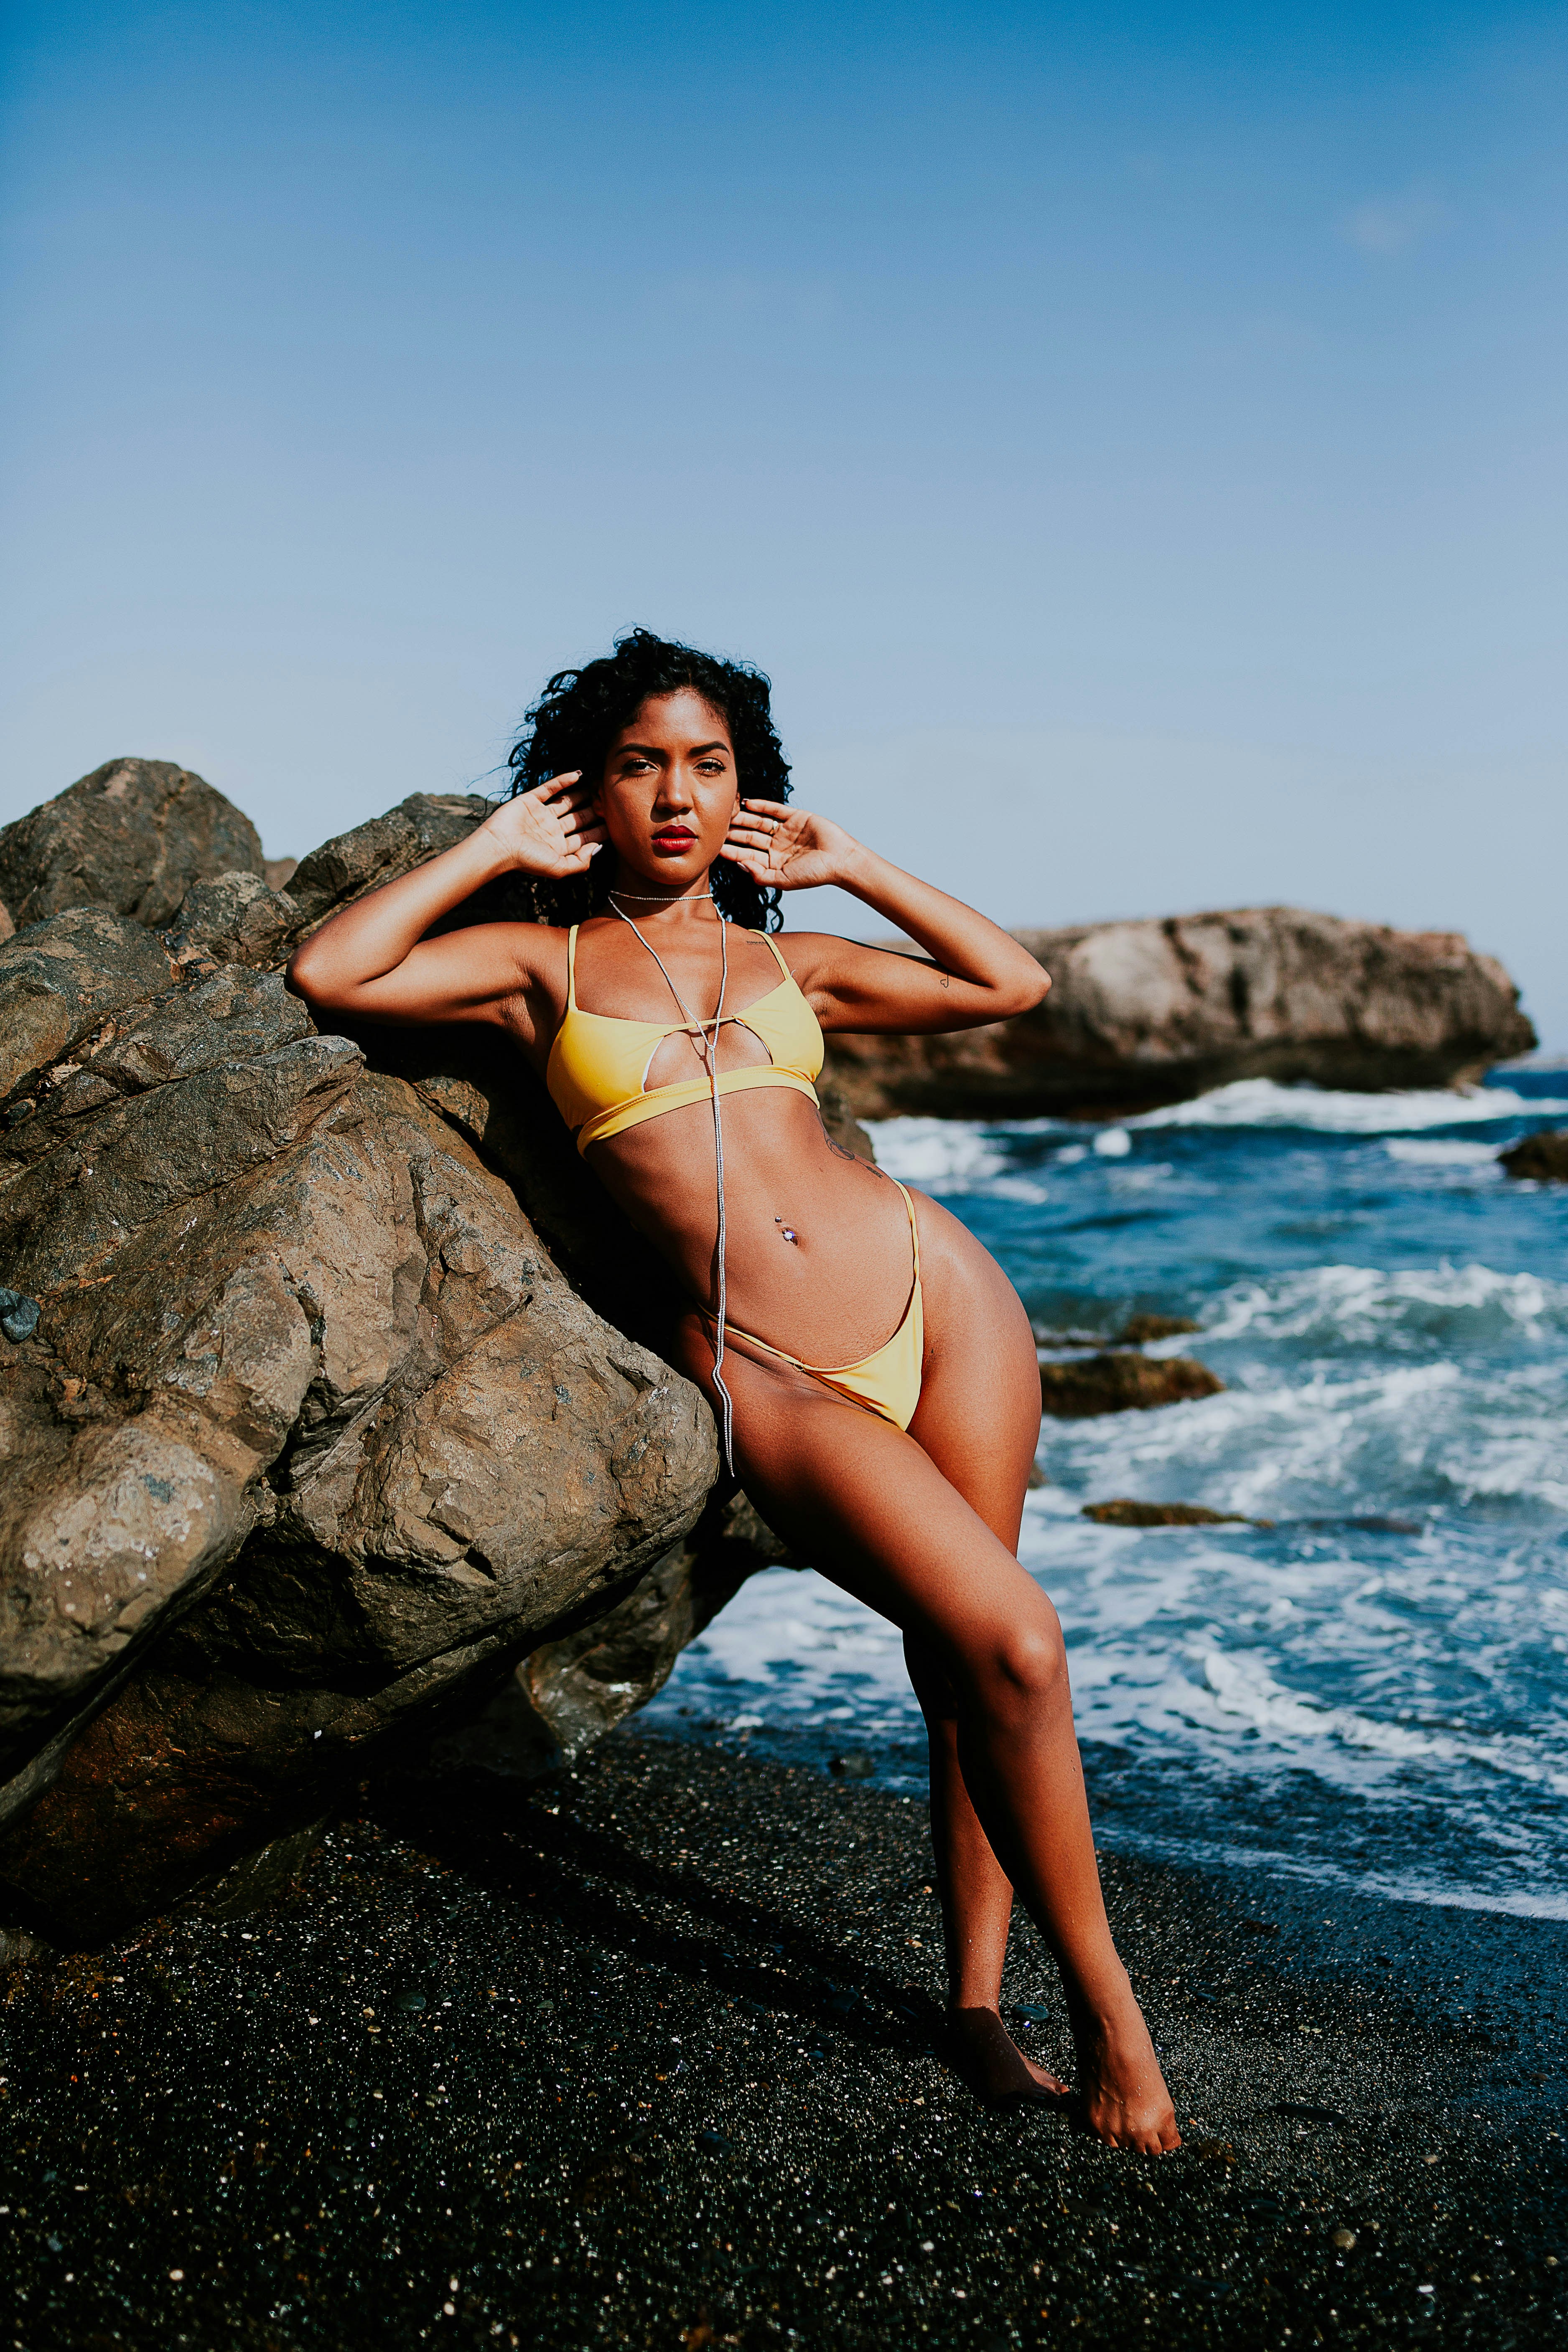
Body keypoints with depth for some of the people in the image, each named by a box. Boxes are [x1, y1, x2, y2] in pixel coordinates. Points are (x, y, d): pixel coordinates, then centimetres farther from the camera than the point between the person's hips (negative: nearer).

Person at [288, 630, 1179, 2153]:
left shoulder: (788, 959, 15)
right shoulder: (545, 963, 8)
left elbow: (1014, 984, 20)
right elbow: (328, 975, -5)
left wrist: (846, 866, 17)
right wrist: (499, 846, 3)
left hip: (932, 1291, 4)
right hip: (768, 1377, -4)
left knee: (967, 1662, 3)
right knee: (1013, 1643, -16)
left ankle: (977, 1999, 17)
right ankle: (1101, 2001, 1)